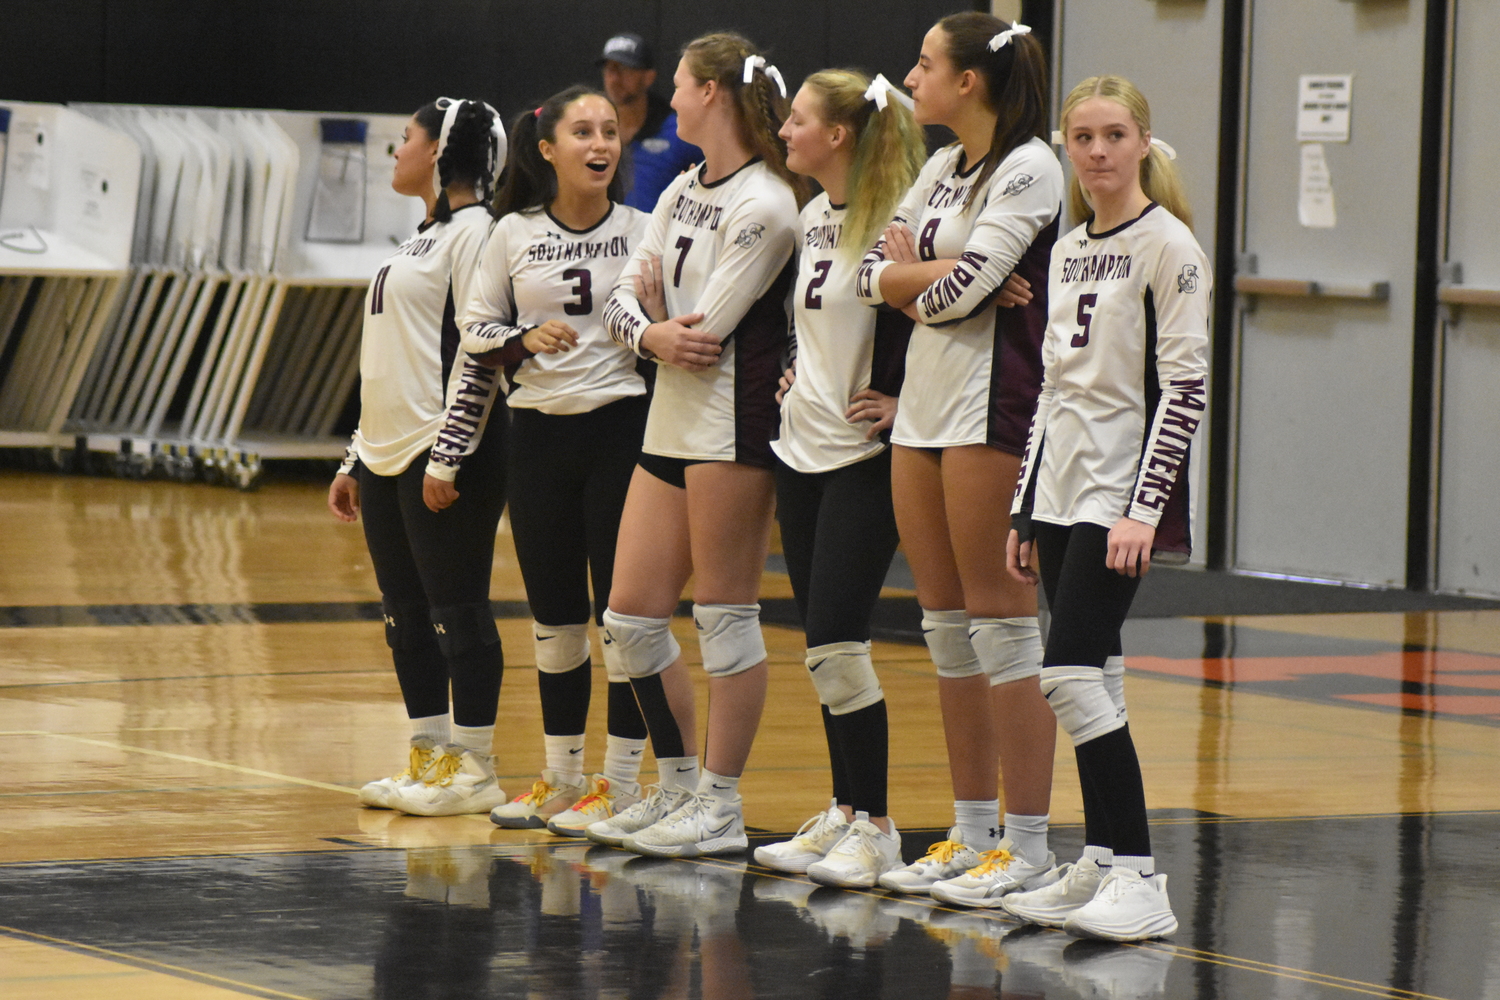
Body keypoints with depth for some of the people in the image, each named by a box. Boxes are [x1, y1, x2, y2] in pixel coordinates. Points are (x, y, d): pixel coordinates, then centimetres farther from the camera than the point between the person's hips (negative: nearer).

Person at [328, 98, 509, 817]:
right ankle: (428, 759, 16)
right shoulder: (422, 238, 21)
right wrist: (357, 460, 22)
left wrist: (447, 457, -21)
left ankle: (474, 770, -1)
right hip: (388, 457, 10)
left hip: (445, 459, -10)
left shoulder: (474, 231, -9)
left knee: (456, 609, -5)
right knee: (405, 614, 10)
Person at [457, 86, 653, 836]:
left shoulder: (641, 230, 0)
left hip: (621, 426, -3)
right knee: (552, 612, 10)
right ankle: (562, 775, 21)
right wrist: (526, 340, -10)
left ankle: (621, 783, 5)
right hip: (538, 429, 3)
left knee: (622, 607, -3)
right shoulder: (514, 233, 5)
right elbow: (475, 329, 8)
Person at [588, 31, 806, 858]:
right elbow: (622, 298, 10)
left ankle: (721, 807, 4)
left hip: (732, 424, -9)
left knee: (724, 615, -3)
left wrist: (657, 295, 2)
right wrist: (651, 332, -11)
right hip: (671, 422, 9)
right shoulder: (683, 192, 15)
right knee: (630, 617, 9)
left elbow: (706, 329, -17)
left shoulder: (763, 206, -12)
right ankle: (679, 785, 21)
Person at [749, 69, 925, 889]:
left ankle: (876, 827, -3)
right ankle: (846, 812, 18)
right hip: (802, 448, 9)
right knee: (822, 644, 10)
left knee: (835, 642, -11)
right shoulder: (812, 216, 11)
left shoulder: (891, 223, -16)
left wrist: (902, 398, -18)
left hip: (864, 457, -9)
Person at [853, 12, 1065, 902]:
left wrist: (908, 274, 1)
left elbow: (959, 288, -18)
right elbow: (872, 272, 13)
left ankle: (1028, 844, -3)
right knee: (947, 627, 10)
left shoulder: (1028, 168, -10)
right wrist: (934, 276, -6)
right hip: (923, 401, 9)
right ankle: (973, 833, 16)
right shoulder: (942, 170, 15)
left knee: (1002, 622, -7)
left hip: (993, 403, -9)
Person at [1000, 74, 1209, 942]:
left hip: (1119, 491, -7)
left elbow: (1185, 388, -13)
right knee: (1090, 684, 8)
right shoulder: (1068, 252, 15)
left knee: (1074, 676, -16)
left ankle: (1141, 882, -15)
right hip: (1061, 491, 7)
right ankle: (1099, 867, 13)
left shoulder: (1168, 245, -8)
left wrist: (1144, 509, -19)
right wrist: (1025, 510, 18)